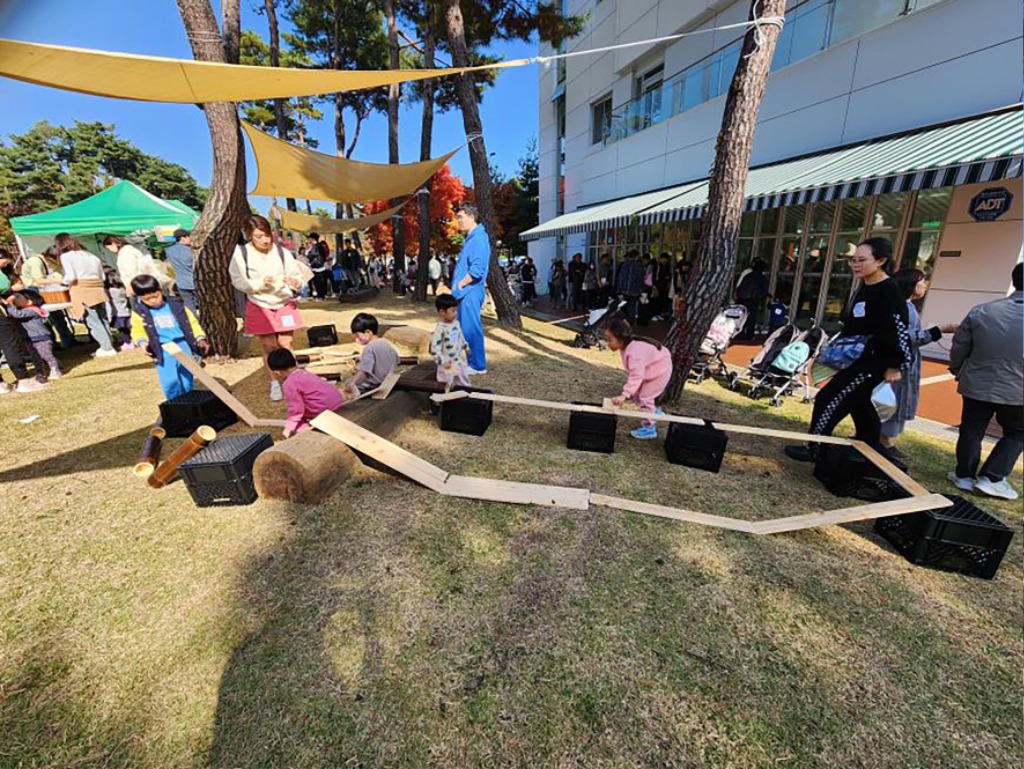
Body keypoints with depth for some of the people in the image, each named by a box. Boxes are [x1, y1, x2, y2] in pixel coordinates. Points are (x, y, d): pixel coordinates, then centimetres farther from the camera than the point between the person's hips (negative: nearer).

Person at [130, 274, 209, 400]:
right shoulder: (139, 312, 5)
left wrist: (200, 339, -3)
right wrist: (142, 342, -8)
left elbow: (192, 322, 10)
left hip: (183, 345, 1)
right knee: (170, 383, -13)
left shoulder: (176, 305, 6)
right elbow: (137, 331, 13)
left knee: (187, 382, 3)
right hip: (162, 350, -1)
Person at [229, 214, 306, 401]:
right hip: (260, 307, 0)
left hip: (284, 304, 0)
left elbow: (298, 275, -4)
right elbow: (237, 280, -4)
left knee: (285, 344, -2)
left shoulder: (282, 252, -9)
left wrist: (295, 282, -27)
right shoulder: (241, 253, -9)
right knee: (269, 347, 7)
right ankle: (274, 384, 21)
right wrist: (259, 283, -20)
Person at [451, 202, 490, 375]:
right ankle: (467, 362, 26)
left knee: (471, 328, -4)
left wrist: (459, 285, -14)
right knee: (464, 328, 15)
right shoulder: (470, 238, 17)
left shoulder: (478, 239, -14)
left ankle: (478, 365, 6)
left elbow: (477, 270, -23)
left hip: (470, 292, -10)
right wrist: (457, 286, 13)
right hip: (464, 292, 10)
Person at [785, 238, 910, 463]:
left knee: (828, 401, -5)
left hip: (871, 365, -9)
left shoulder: (889, 291, -18)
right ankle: (872, 450, 32)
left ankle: (813, 449, 7)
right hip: (857, 361, 9)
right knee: (859, 407, 18)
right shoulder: (864, 288, 9)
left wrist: (895, 367, -18)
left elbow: (900, 332, -19)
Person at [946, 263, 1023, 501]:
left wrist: (957, 371, 17)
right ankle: (992, 478, 11)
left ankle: (964, 475, 21)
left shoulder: (981, 311, -5)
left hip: (977, 384, 1)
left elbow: (959, 347, 2)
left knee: (971, 432, 12)